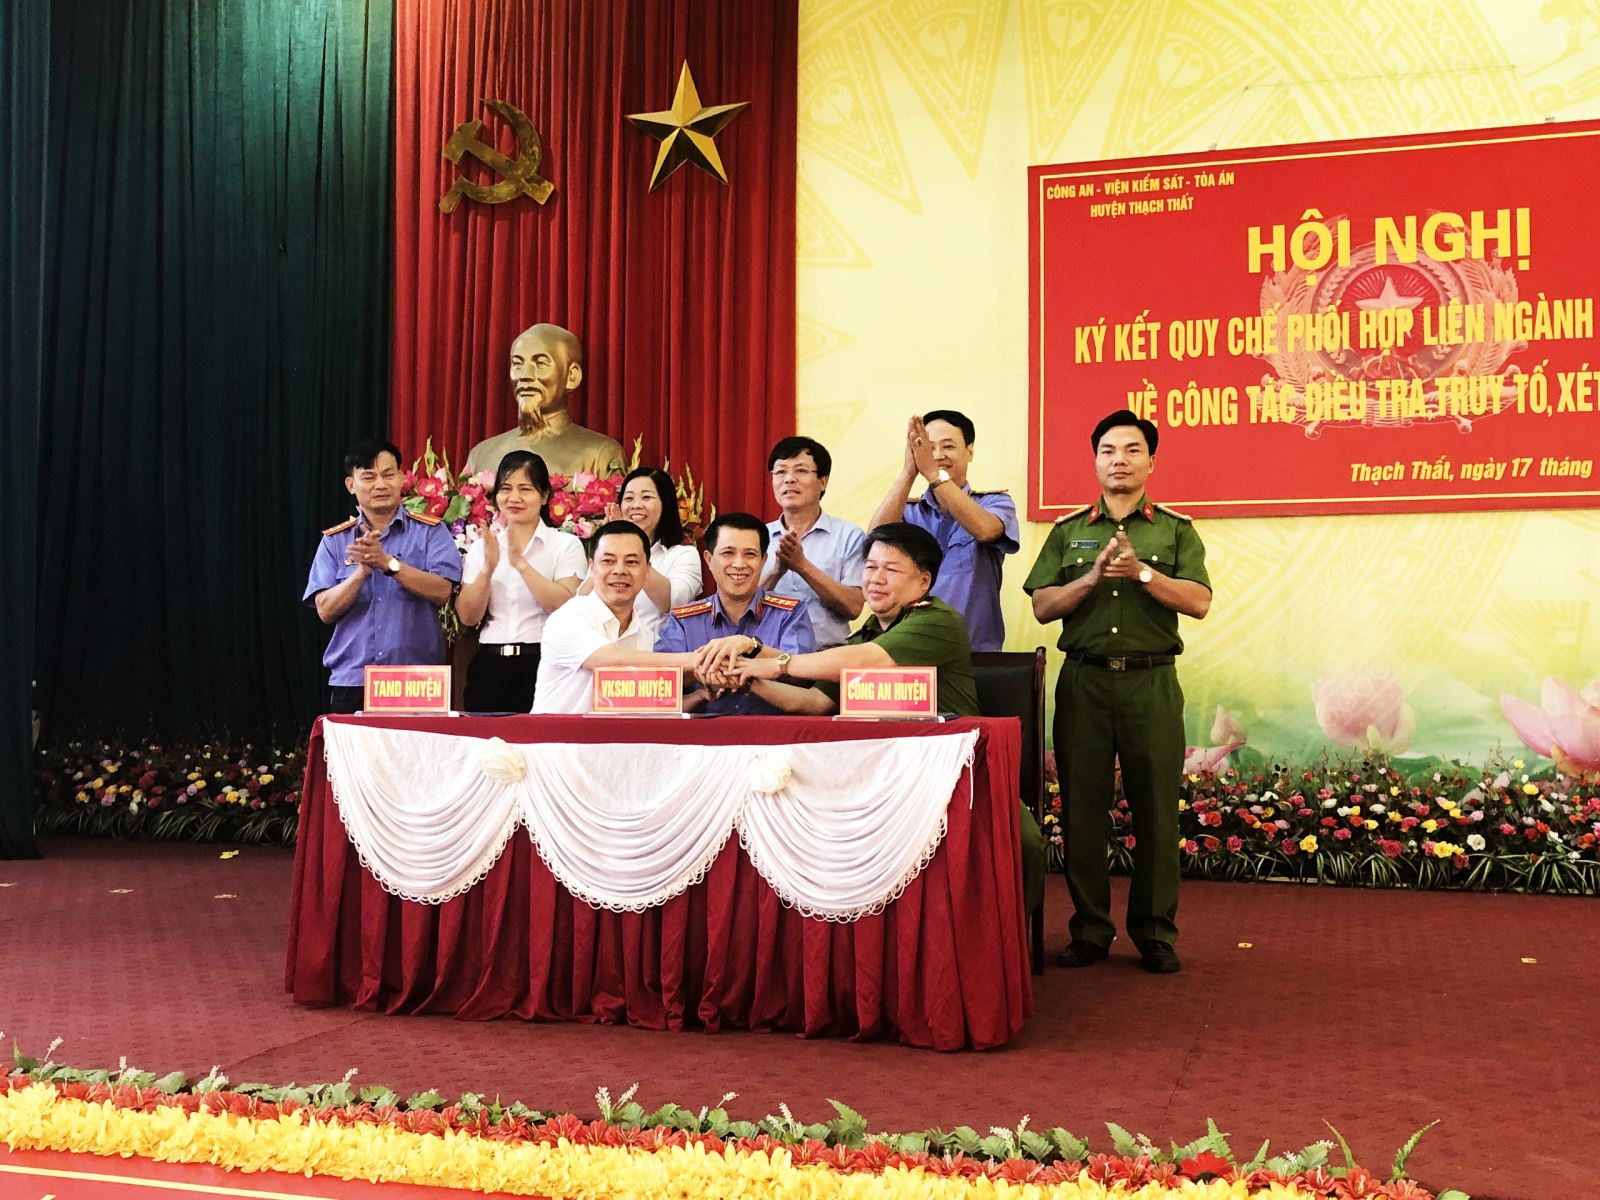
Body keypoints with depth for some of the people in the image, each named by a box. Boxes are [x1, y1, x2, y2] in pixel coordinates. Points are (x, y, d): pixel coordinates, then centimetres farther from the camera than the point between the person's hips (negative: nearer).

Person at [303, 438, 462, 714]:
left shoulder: (430, 531, 3)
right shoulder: (334, 541, 8)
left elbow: (441, 592, -10)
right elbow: (326, 611, -1)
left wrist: (388, 562, -20)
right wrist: (362, 571, -16)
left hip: (417, 681, -2)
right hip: (351, 681, 2)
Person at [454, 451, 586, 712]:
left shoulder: (566, 545, 1)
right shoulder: (482, 547, 11)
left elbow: (567, 608, -13)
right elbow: (468, 617, 4)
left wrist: (521, 563, -18)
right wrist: (488, 568, -11)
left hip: (542, 665, -3)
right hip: (489, 666, 3)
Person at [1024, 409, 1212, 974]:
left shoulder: (1175, 530, 9)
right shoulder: (1068, 531, 12)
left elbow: (1199, 601, -3)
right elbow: (1043, 607, 4)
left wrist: (1142, 572, -15)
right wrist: (1093, 577, -11)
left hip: (1152, 682, -1)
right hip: (1083, 680, 1)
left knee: (1155, 808, 1)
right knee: (1083, 807, 3)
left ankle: (1156, 931, 11)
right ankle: (1090, 928, 13)